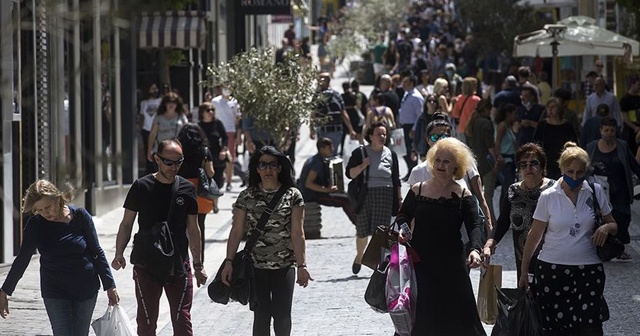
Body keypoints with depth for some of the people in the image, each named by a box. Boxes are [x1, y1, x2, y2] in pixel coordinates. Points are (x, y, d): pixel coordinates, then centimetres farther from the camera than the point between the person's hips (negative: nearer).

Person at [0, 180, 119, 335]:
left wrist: (110, 286, -2)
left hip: (86, 288, 0)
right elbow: (22, 260, 2)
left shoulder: (80, 215, -9)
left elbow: (97, 252, -1)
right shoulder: (35, 225, -7)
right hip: (55, 292, 0)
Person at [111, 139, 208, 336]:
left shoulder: (187, 189, 3)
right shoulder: (141, 187, -2)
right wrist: (119, 254, -10)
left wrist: (198, 265, 11)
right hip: (146, 267, -1)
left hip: (179, 267, 1)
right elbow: (126, 224, 3)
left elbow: (193, 229, 10)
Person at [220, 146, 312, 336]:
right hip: (256, 266, 1)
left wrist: (301, 265, -8)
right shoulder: (246, 197, 3)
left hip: (285, 265, -1)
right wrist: (229, 261, -6)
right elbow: (237, 231, 2)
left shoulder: (292, 195, 0)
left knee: (282, 315, 0)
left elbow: (297, 233, -3)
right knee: (261, 315, 1)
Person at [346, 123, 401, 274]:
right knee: (362, 231, 5)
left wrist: (399, 198, 14)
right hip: (364, 194, -1)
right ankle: (359, 256, 32)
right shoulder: (360, 153, 5)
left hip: (385, 195, 1)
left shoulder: (391, 154, 13)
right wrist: (363, 166, -14)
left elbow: (396, 179, 17)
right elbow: (349, 173, 2)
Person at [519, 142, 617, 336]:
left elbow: (613, 225, 11)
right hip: (552, 269, 0)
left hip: (587, 269, 0)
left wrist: (606, 227, -14)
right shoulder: (548, 197, -3)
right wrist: (523, 272, 5)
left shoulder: (595, 192, 1)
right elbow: (534, 236, 4)